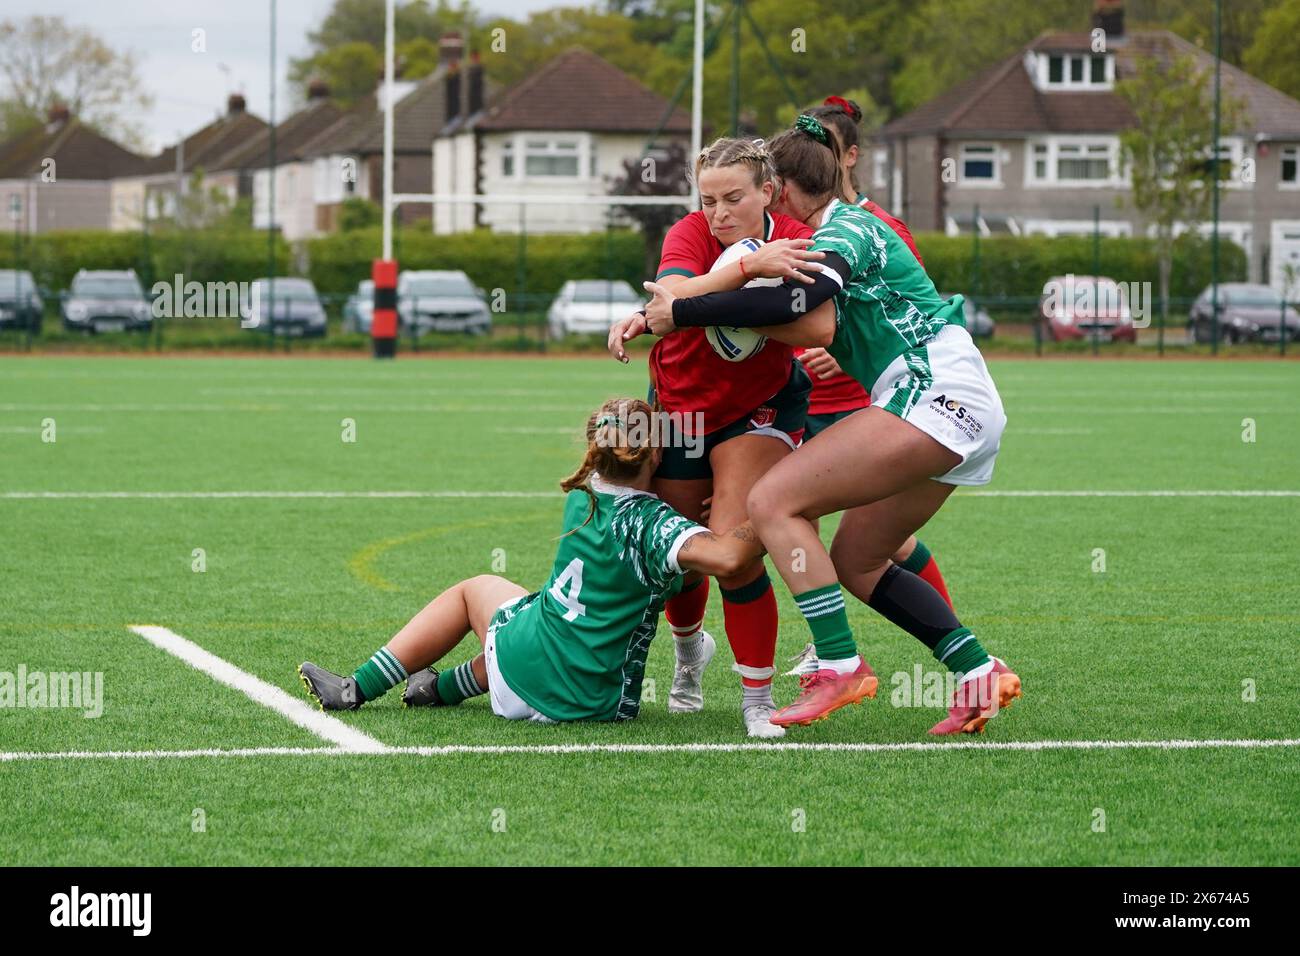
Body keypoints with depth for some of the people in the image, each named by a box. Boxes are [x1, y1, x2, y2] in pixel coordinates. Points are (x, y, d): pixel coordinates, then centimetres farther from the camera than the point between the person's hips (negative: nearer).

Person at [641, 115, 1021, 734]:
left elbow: (799, 300, -26)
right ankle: (979, 672, 9)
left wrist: (683, 312, -23)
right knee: (853, 561, 15)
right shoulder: (851, 227, 24)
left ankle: (840, 666, -20)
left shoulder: (846, 227, -7)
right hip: (967, 413, 11)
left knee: (773, 500, -15)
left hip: (934, 395, -11)